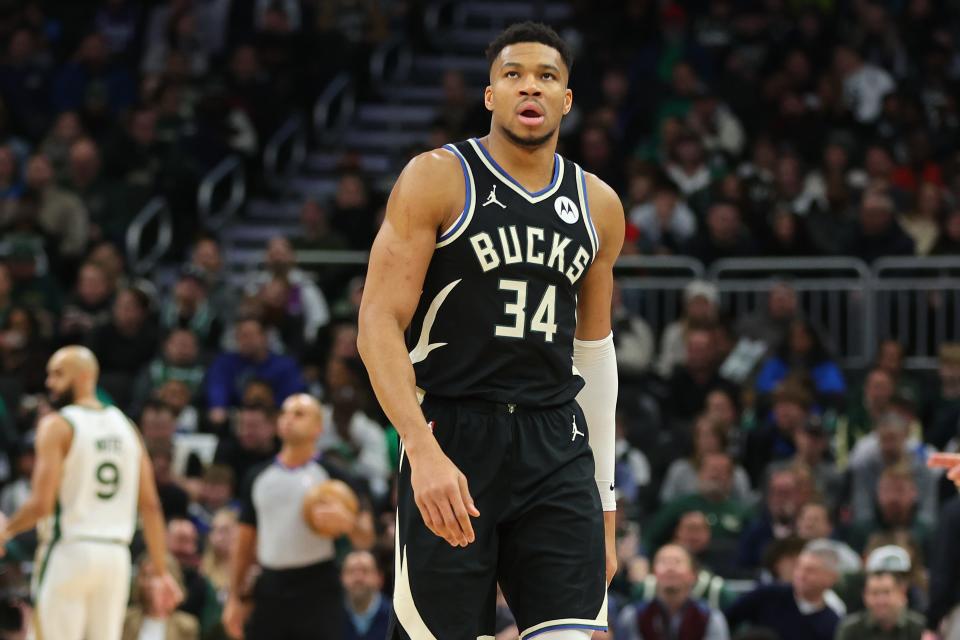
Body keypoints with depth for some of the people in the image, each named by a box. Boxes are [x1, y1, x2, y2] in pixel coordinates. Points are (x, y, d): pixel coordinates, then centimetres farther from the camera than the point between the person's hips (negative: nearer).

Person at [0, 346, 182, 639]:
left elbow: (41, 504, -14)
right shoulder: (125, 426, 12)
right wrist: (162, 573, 13)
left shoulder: (57, 426, -6)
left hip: (69, 551, -6)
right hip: (116, 555, 6)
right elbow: (151, 506, 10)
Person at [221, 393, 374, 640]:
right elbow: (244, 541, 15)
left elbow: (365, 541, -1)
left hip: (316, 591, -4)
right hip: (270, 589, 4)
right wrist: (235, 598, 9)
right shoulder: (258, 476, 11)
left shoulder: (331, 476, 1)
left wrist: (349, 523, -25)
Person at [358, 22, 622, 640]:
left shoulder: (599, 206, 12)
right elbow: (379, 324, -9)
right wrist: (423, 449, -23)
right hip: (450, 438, -4)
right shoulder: (437, 179, -3)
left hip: (557, 447, 4)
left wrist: (605, 503, 17)